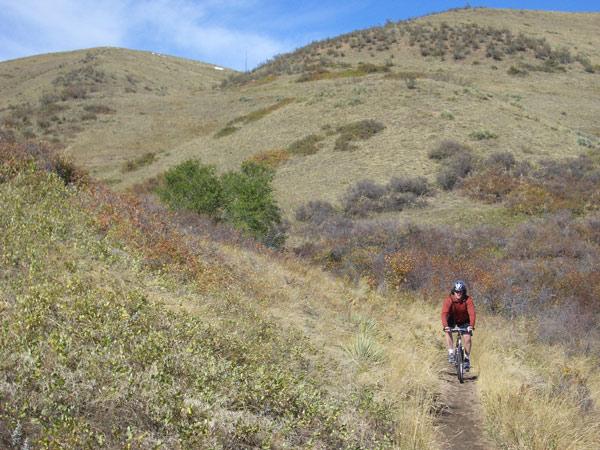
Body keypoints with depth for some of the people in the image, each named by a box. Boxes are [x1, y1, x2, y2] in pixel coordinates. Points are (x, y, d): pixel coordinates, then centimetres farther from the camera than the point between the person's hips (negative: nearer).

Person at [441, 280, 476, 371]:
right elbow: (444, 313, -40)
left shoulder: (468, 300, -28)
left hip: (464, 321, 0)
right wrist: (445, 326, -55)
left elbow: (472, 313, -38)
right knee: (448, 332, -25)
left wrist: (471, 326, -54)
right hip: (452, 319, 0)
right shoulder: (448, 300, -29)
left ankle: (467, 358, 5)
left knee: (467, 338, -14)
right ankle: (451, 353, -16)